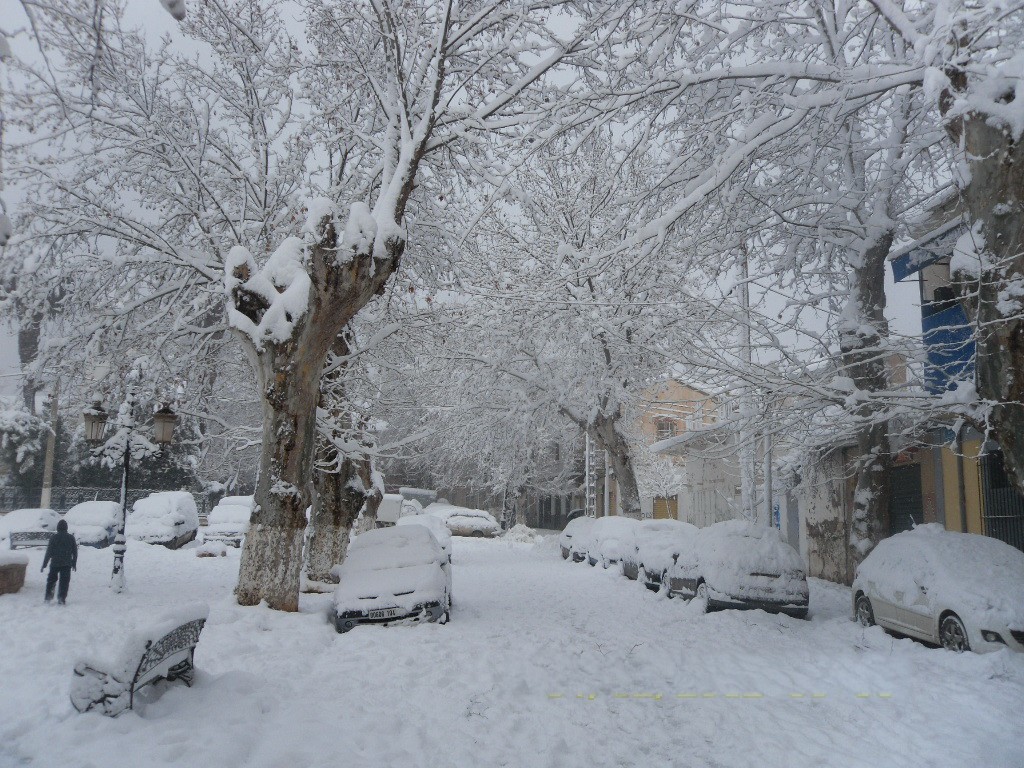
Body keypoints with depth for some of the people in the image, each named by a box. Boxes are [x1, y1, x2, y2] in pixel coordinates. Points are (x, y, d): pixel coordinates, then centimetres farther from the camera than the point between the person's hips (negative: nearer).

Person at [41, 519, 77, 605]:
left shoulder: (54, 537, -5)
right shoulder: (71, 538, 2)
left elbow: (48, 552, -5)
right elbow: (75, 552, 7)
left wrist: (44, 565, 0)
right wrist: (74, 564, 18)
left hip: (55, 563, -1)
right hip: (67, 564, 1)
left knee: (51, 579, 17)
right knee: (64, 582, 4)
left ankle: (48, 596, 13)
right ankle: (61, 598, -4)